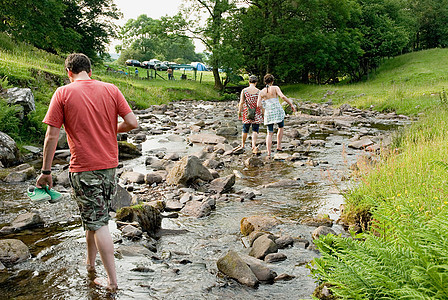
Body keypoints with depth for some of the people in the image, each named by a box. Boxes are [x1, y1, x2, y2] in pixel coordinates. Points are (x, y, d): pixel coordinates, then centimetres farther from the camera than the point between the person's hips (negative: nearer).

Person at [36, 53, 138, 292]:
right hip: (109, 165, 5)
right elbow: (132, 122, -3)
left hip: (83, 169, -4)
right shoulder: (111, 90, 1)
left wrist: (46, 171, -2)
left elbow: (52, 135, -9)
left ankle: (112, 281, 7)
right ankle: (90, 263, 39)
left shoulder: (63, 93, -8)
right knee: (95, 216, 22)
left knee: (98, 223, 1)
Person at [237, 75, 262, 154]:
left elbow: (241, 103, -5)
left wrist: (239, 113, 4)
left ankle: (243, 145, 32)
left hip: (246, 113, 1)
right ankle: (254, 146, -14)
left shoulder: (244, 91, -5)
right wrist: (263, 114, 7)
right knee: (255, 131, 2)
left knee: (245, 130, 16)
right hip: (257, 114, -1)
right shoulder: (259, 92, -6)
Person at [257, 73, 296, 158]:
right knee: (281, 127, 26)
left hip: (268, 113, 2)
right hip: (278, 111, -2)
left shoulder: (261, 92, 6)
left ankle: (269, 154, -2)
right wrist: (291, 104, -11)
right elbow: (283, 96, -17)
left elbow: (258, 105, -1)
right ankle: (279, 146, 19)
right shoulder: (275, 88, -2)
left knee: (270, 133, 8)